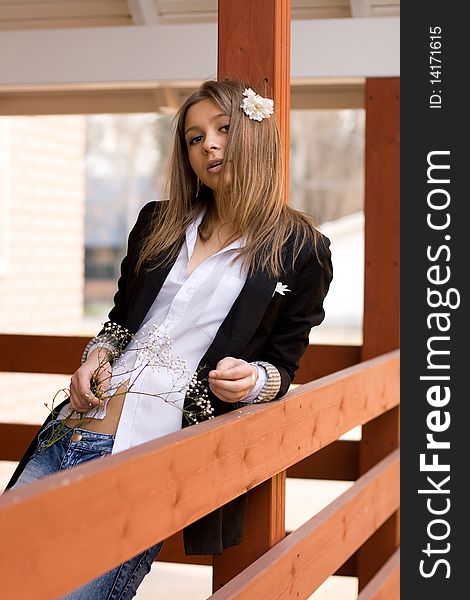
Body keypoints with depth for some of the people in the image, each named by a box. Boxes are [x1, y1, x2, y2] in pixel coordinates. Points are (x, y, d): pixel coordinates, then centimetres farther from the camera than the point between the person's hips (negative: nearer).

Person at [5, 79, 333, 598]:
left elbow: (283, 364, 6)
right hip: (71, 430, 5)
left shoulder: (301, 250, 3)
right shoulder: (158, 223, 16)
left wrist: (253, 380, -16)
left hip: (157, 456, -5)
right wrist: (97, 356, 3)